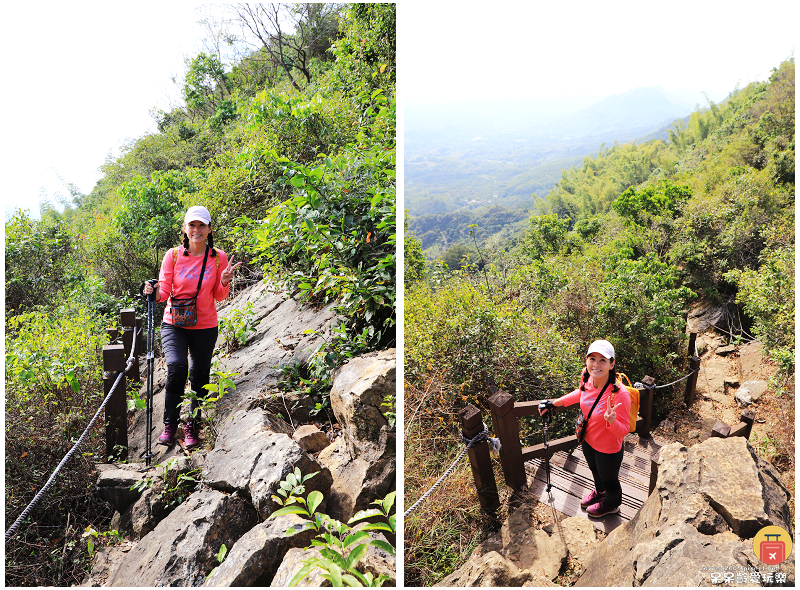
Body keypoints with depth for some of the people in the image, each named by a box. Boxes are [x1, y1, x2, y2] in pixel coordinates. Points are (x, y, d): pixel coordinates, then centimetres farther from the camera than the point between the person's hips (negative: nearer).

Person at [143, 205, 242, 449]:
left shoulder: (219, 257, -3)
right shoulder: (173, 255, -5)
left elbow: (219, 297, 3)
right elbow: (164, 291, -4)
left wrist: (224, 282, -17)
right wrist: (153, 293, -26)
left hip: (205, 326, 1)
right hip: (174, 323, -1)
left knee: (199, 376, 7)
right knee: (176, 366, -21)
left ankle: (192, 426, 29)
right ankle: (170, 424, 0)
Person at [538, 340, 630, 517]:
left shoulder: (619, 394, -39)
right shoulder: (587, 378, -20)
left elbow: (624, 430, -26)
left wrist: (611, 421, -48)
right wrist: (554, 403, 8)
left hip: (608, 449, -6)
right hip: (588, 439, 6)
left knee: (609, 479, 26)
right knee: (595, 469, 35)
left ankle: (611, 504, 58)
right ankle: (600, 491, 67)